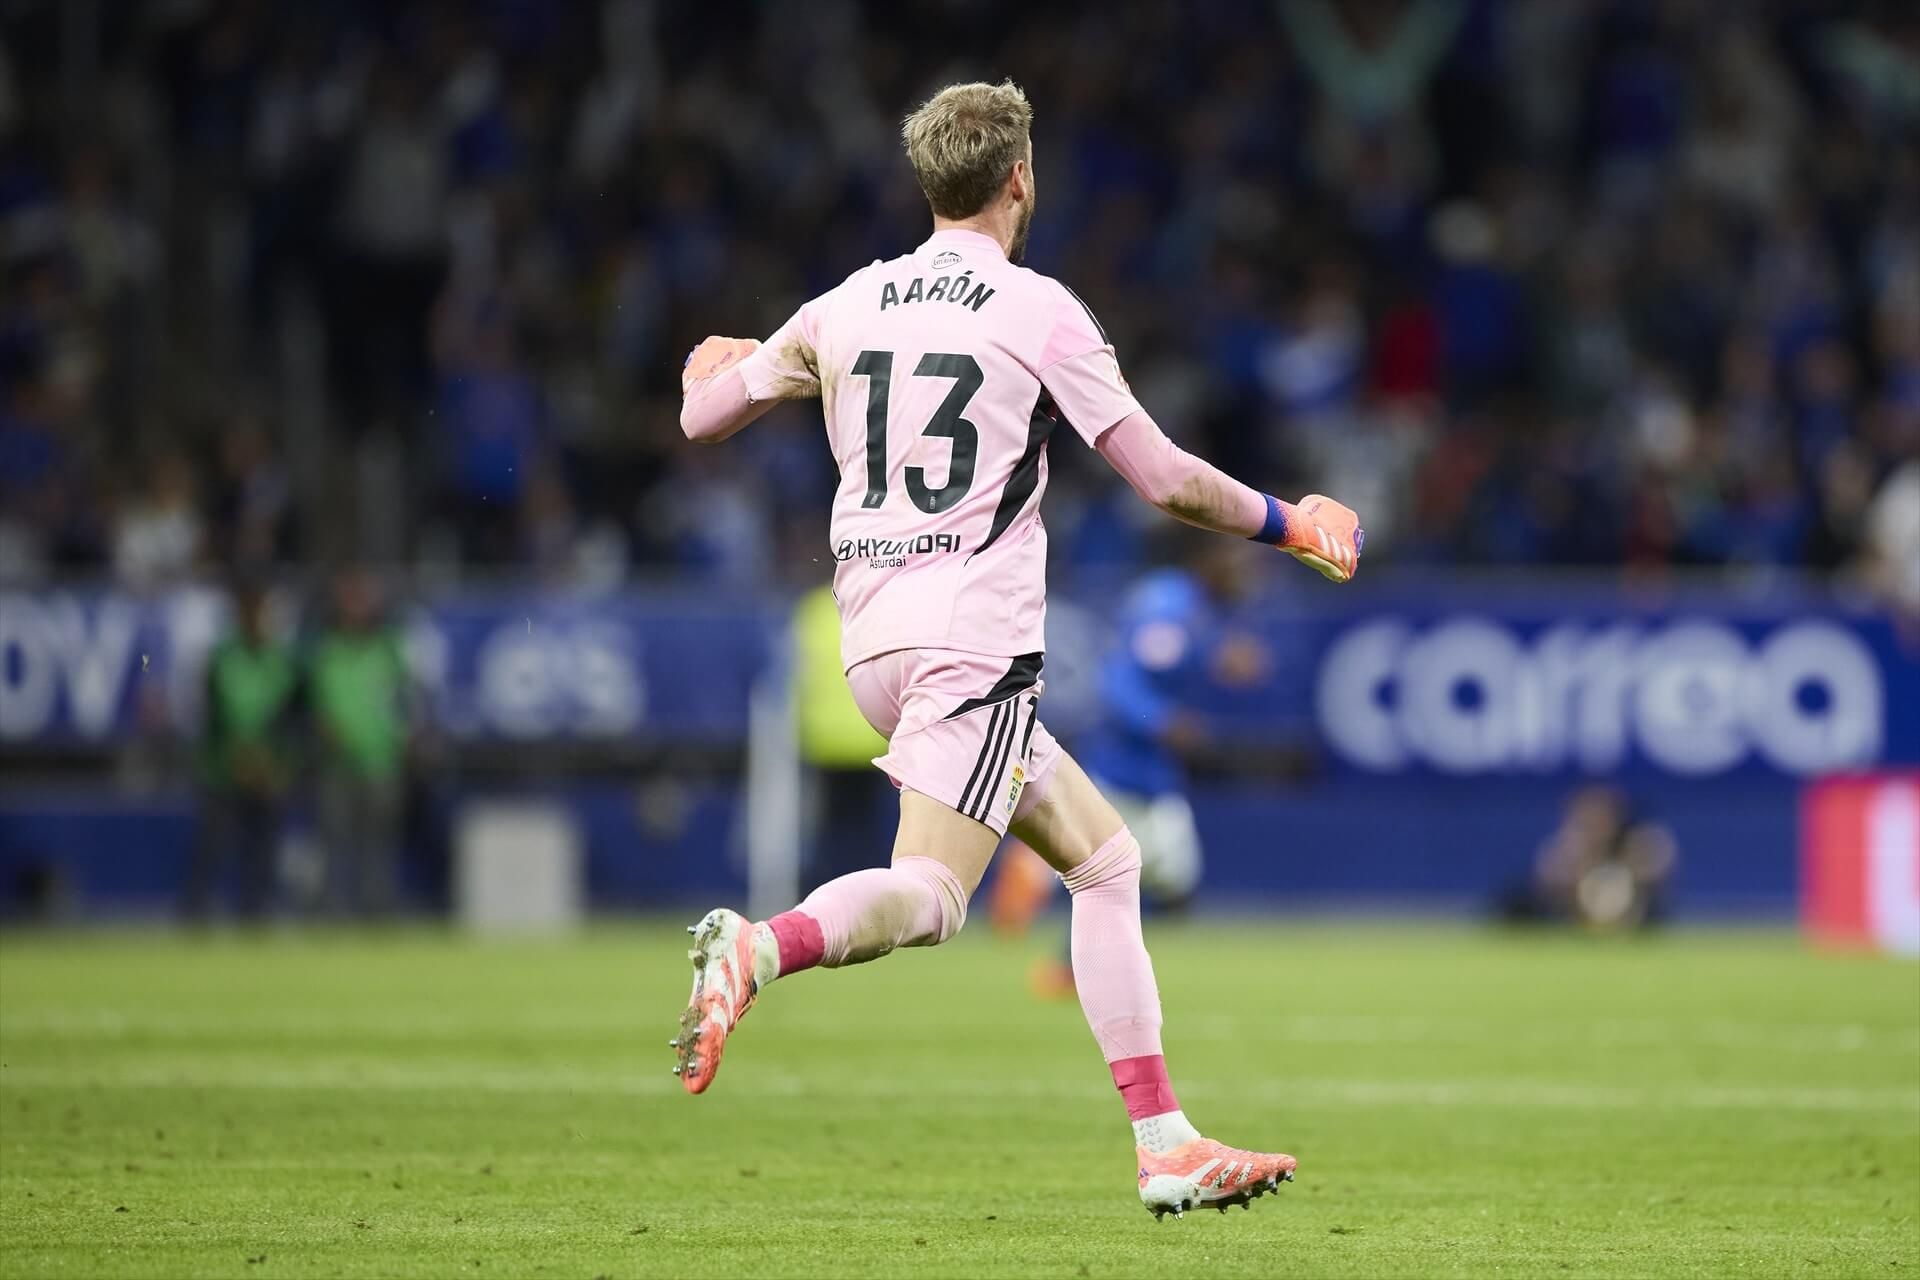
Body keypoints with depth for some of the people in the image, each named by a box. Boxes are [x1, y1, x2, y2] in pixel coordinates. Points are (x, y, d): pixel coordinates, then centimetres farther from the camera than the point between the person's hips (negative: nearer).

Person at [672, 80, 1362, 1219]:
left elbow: (703, 417, 23)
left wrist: (716, 366, 46)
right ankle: (759, 950, -46)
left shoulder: (846, 308, 11)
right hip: (973, 636, -7)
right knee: (925, 898, -17)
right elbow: (1167, 481, -5)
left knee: (1106, 856, 13)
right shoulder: (1039, 311, -3)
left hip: (874, 638, 7)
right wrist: (1288, 524, 11)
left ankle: (1166, 1144, 7)